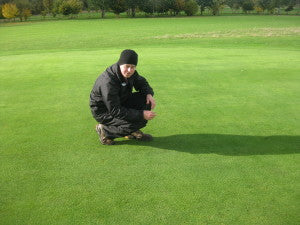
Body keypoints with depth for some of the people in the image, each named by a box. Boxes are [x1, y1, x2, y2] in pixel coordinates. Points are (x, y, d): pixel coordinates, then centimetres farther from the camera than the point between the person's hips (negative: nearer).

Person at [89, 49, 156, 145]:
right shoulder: (108, 81, -33)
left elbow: (141, 82, 12)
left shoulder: (131, 73, -9)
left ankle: (132, 131, 5)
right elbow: (115, 111, -31)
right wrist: (141, 115, -32)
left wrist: (149, 94, -12)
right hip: (104, 112, -8)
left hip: (121, 103, 8)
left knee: (147, 100, -11)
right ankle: (105, 130, -3)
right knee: (135, 122, -27)